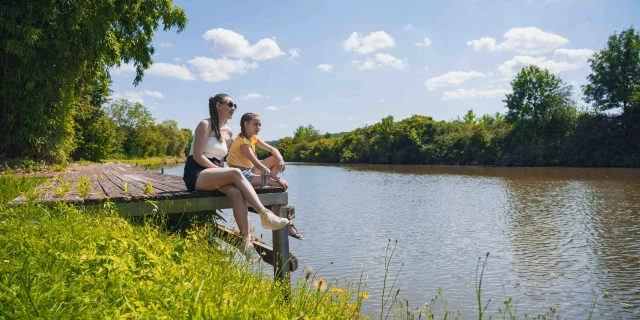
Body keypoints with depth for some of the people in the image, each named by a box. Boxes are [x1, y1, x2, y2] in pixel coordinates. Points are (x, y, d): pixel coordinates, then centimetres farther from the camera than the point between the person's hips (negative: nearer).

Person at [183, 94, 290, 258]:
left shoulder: (228, 132, 17)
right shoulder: (205, 125, -4)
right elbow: (197, 156, -12)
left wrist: (222, 171, 1)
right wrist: (219, 170, -15)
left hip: (214, 174, 6)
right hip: (196, 174, -6)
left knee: (236, 192, -28)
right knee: (235, 172, -32)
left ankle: (246, 241, -39)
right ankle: (265, 215, -36)